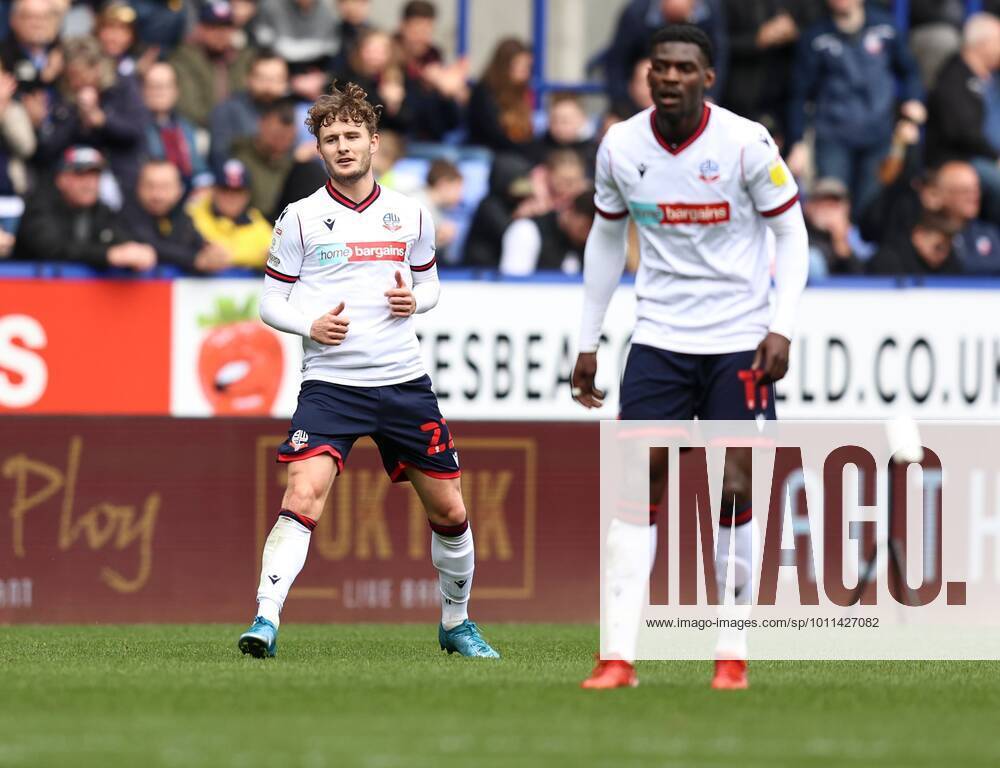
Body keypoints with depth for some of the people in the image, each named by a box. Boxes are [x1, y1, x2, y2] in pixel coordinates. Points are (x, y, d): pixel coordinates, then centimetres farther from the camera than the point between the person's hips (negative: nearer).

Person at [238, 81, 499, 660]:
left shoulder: (410, 215, 7)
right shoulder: (300, 219, 0)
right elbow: (272, 301, 5)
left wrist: (414, 299, -4)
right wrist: (311, 325, -15)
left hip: (404, 382, 3)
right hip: (330, 382, -3)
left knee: (450, 511, 8)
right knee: (304, 494, -25)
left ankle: (456, 623, 29)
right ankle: (266, 619, -27)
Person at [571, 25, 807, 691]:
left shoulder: (747, 143, -11)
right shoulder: (620, 146, -2)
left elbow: (791, 233, -3)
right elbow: (607, 238, 13)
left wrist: (782, 327, -13)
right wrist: (589, 342, 12)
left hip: (738, 339, -2)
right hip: (660, 335, 2)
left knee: (736, 491, -2)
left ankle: (734, 653, 9)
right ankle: (620, 655, -8)